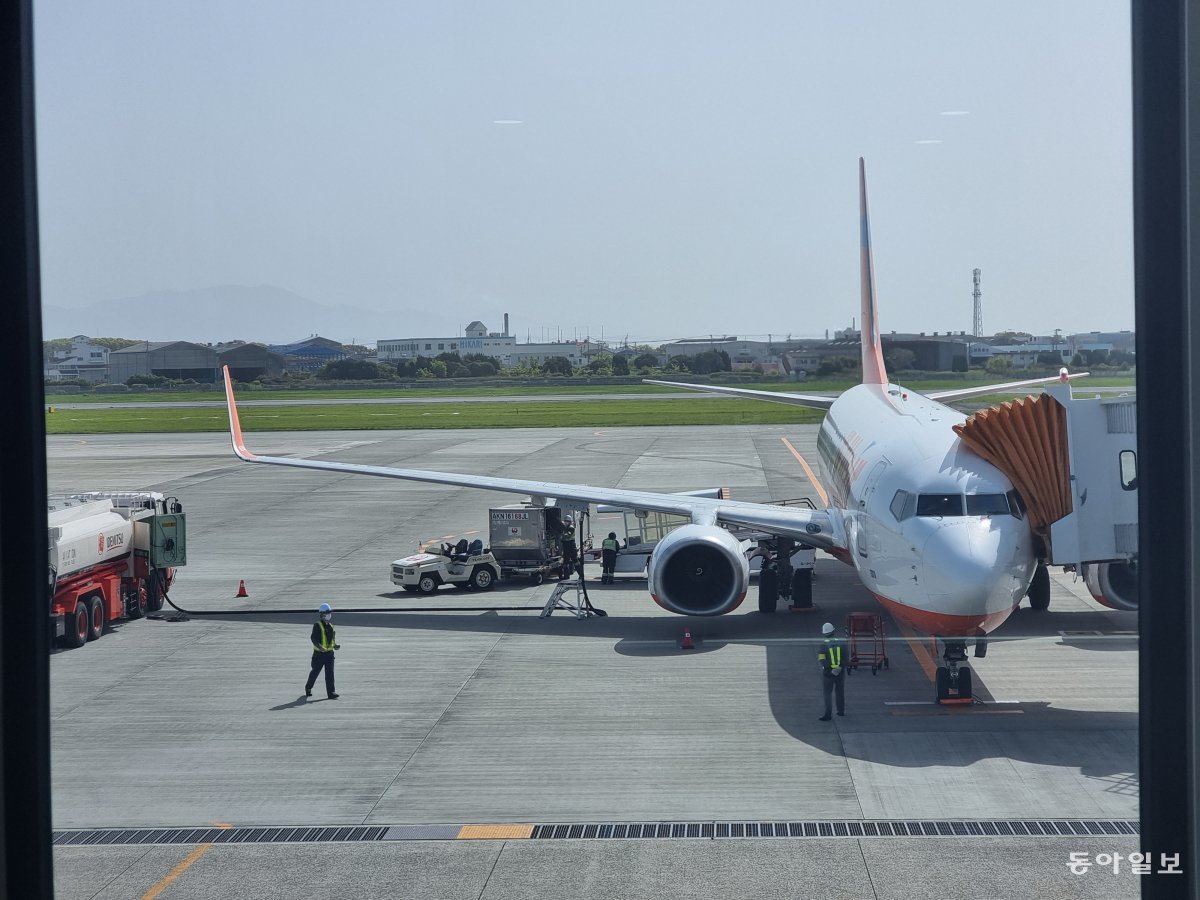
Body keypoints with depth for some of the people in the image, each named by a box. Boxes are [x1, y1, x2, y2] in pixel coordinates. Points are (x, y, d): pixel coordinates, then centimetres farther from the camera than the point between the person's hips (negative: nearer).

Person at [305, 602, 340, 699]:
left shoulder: (330, 626, 12)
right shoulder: (317, 626, -10)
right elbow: (314, 638, -19)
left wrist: (335, 646, 7)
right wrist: (320, 647, -33)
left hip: (329, 653, 5)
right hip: (319, 654, -5)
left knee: (330, 673, -5)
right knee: (315, 672, 10)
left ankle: (331, 692, -9)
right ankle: (308, 688, 33)